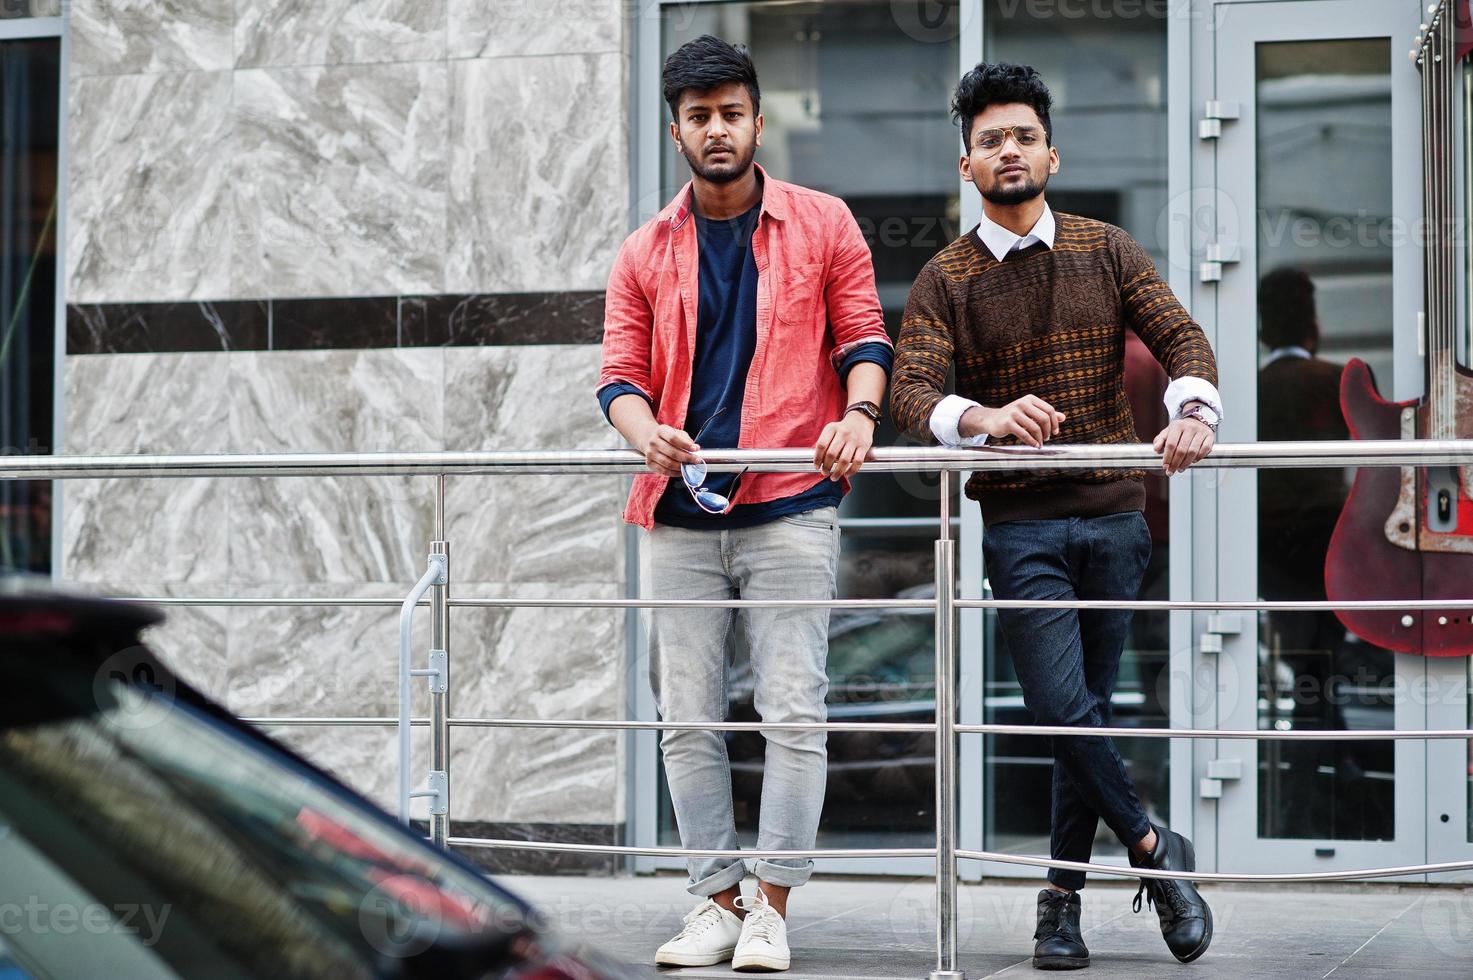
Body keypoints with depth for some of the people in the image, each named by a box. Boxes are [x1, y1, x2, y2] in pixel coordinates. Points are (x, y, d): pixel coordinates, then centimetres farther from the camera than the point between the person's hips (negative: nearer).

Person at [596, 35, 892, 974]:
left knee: (794, 712, -6)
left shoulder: (823, 225, 6)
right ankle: (717, 899, 12)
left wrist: (858, 414, -15)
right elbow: (620, 373, 8)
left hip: (791, 508, -3)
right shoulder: (646, 254, 12)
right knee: (688, 719, 3)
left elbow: (864, 338, 6)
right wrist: (645, 432, -14)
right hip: (681, 513, 3)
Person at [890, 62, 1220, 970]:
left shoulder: (1106, 251, 7)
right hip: (1021, 526, -2)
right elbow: (912, 391, -12)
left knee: (1089, 711, 5)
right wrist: (984, 417, -34)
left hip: (1112, 515, 2)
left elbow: (1183, 337, -4)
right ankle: (1156, 848, 9)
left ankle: (1063, 897, 16)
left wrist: (1194, 409, -27)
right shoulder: (946, 279, 1)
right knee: (1062, 709, -11)